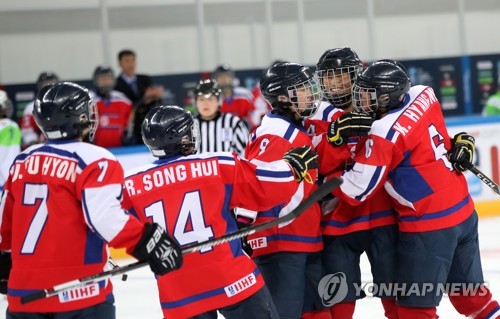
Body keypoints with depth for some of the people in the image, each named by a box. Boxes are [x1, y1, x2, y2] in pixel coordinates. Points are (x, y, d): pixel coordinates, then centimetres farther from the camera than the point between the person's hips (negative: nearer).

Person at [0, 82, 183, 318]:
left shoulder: (22, 162, 13)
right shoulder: (95, 160, -8)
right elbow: (107, 219, -22)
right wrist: (148, 242, -16)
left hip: (23, 290, 6)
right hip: (77, 291, -6)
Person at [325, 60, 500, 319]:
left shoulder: (385, 133, -19)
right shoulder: (422, 96, -2)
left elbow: (356, 191, -14)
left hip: (429, 224, -8)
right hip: (463, 210, 8)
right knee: (467, 289, 21)